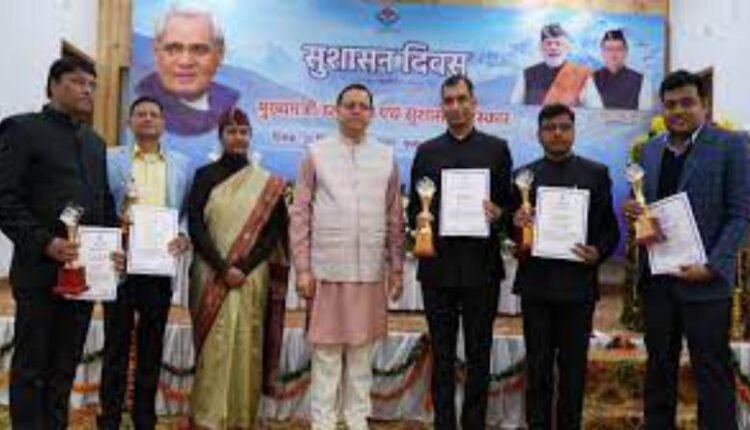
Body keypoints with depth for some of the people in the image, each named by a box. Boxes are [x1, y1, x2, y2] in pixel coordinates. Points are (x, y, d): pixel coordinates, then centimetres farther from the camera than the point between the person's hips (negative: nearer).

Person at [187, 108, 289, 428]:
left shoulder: (268, 183, 6)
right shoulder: (205, 176, 5)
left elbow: (274, 232, 1)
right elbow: (195, 226, -3)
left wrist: (243, 267, -11)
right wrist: (222, 268, -13)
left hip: (251, 277, 1)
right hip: (211, 274, -1)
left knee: (245, 345, 1)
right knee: (213, 345, -2)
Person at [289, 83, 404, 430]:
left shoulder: (386, 157, 7)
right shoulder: (316, 153, 2)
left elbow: (395, 217, 9)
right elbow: (300, 214, 0)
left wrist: (396, 267, 5)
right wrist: (302, 268, -5)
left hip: (370, 271, 2)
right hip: (326, 270, -2)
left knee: (362, 352, 10)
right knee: (325, 353, 4)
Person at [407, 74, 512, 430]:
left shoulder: (496, 148, 6)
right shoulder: (427, 151, 9)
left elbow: (510, 203, 6)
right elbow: (413, 207, 9)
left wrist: (498, 213, -15)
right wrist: (418, 220, -12)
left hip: (481, 266, -1)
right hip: (438, 266, 1)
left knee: (479, 352, 7)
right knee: (442, 353, 8)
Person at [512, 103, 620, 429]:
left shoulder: (596, 173, 5)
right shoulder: (524, 174, 8)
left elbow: (610, 229, 4)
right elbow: (514, 228, 7)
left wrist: (598, 253, -15)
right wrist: (516, 224, -15)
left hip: (578, 283, 0)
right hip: (536, 283, 1)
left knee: (573, 366, 8)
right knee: (538, 366, 8)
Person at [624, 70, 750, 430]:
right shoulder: (651, 149, 12)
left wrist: (712, 266, -17)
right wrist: (634, 210, -5)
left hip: (704, 281, -5)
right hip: (656, 277, 5)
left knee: (712, 373, 2)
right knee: (659, 367, 15)